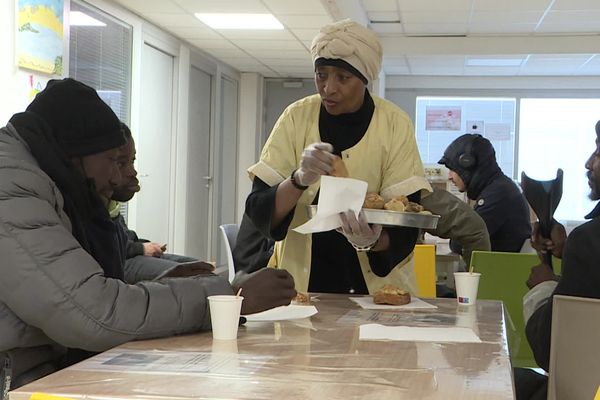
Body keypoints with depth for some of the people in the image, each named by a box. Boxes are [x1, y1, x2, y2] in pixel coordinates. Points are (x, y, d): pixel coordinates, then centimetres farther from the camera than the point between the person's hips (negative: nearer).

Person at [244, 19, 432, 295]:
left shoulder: (395, 126, -6)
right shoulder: (296, 118, -4)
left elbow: (405, 225, -7)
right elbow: (258, 211, -8)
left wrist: (372, 241, -27)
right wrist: (300, 180, -25)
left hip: (376, 284, -1)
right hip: (301, 280, 1)